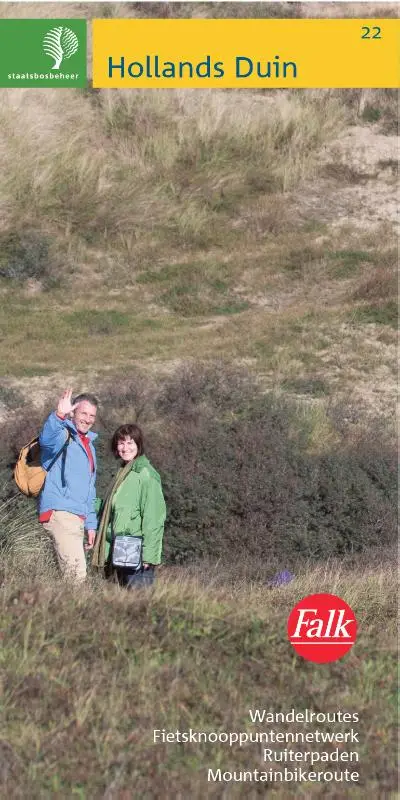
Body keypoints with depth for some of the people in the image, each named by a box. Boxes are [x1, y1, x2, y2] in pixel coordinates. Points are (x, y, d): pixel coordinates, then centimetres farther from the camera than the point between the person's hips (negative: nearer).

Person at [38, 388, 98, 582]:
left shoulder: (89, 445, 24)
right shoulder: (63, 436, -4)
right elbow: (46, 439, -31)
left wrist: (91, 524, 24)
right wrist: (59, 415, -49)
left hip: (77, 518, 9)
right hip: (60, 513, -9)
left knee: (70, 574, 9)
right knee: (77, 572, -20)